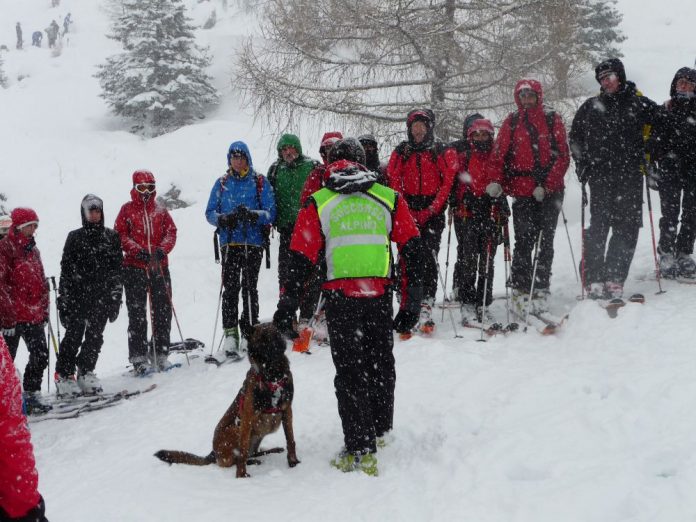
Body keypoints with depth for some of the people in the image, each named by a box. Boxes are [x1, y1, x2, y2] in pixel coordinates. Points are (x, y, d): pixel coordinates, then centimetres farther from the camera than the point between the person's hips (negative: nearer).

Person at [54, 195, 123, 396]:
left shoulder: (112, 237, 10)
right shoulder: (75, 238, 5)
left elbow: (117, 269, 10)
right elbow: (65, 269, 3)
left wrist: (116, 297, 5)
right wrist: (63, 299, -2)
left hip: (102, 296, 2)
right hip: (78, 295, -2)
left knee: (95, 336, 3)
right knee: (74, 335, -5)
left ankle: (86, 372, 16)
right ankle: (64, 375, 2)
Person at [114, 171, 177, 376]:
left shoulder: (160, 210, 13)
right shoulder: (127, 209, 5)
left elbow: (171, 231, 7)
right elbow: (120, 235, -2)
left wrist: (162, 249, -12)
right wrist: (138, 250, -16)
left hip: (159, 266, 3)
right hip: (134, 267, -3)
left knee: (163, 310, 3)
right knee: (137, 313, -3)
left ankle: (160, 354, 12)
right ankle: (139, 358, -1)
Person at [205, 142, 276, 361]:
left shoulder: (260, 182, 6)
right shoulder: (222, 183, 14)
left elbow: (270, 213, -1)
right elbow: (210, 212, 12)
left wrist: (250, 214, -19)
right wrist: (223, 219, -10)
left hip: (253, 243, -1)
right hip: (229, 243, 2)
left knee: (249, 287, -2)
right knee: (230, 288, -7)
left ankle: (250, 331, 7)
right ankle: (231, 335, -9)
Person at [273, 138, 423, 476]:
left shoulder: (318, 204, 4)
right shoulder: (389, 198, 9)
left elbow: (300, 260, -2)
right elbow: (412, 250, 5)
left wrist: (287, 307, 1)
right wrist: (412, 302, 8)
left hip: (340, 296, -2)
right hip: (380, 295, 2)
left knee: (350, 372, 4)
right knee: (381, 363, 20)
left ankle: (360, 450, -2)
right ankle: (380, 429, 38)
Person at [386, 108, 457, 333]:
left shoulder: (444, 152, 5)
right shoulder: (401, 152, 12)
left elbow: (447, 183, -2)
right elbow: (394, 182, 5)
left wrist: (430, 211, -11)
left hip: (433, 212, -2)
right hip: (407, 211, 3)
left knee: (428, 255, -15)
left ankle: (426, 306, -21)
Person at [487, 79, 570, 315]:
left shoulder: (552, 120, 6)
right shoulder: (511, 123, 8)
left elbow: (563, 156, 1)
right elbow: (498, 156, 8)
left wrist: (547, 185, -9)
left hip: (549, 191, 0)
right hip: (522, 192, 0)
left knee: (546, 242, 2)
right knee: (524, 242, -7)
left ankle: (541, 290, 8)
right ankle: (520, 290, -3)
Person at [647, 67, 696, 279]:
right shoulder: (664, 111, 4)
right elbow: (653, 142, 3)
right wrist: (651, 168, -4)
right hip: (669, 171, -2)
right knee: (670, 215, -2)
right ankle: (667, 255, 3)